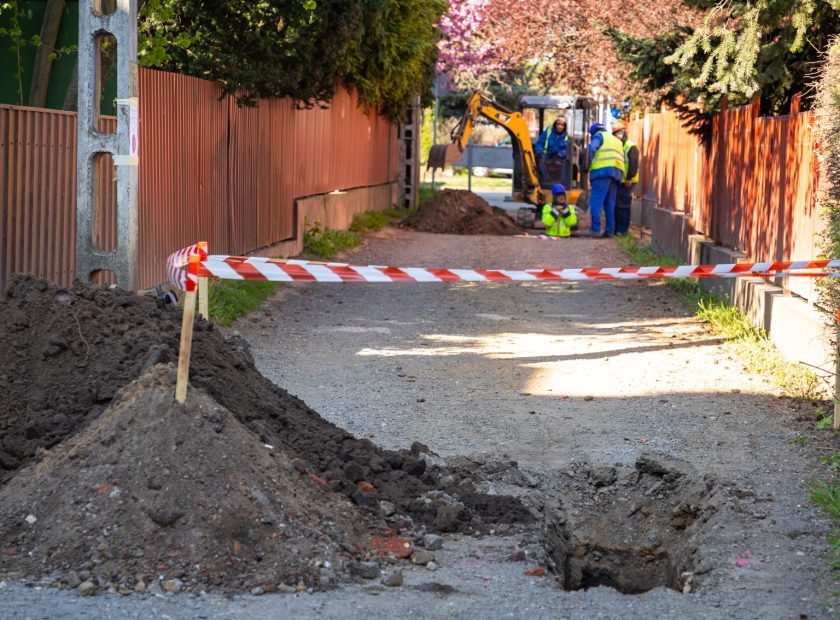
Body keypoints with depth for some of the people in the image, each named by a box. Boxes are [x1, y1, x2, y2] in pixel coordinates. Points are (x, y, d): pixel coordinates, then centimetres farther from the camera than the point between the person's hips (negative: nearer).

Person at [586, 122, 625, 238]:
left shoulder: (599, 135, 11)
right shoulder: (617, 141, 33)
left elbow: (592, 149, -8)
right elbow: (623, 159, 23)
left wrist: (588, 164, -1)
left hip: (602, 170, -7)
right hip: (617, 172, 7)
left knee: (596, 201, -10)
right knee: (610, 203, 9)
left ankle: (595, 229, -19)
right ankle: (610, 230, 3)